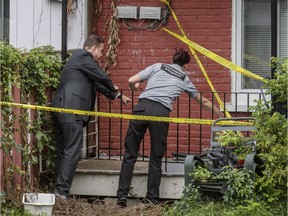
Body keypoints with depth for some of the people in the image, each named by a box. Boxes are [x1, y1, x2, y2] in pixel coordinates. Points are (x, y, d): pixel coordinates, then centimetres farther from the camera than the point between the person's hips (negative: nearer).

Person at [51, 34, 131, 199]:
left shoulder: (80, 58, 27)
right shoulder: (83, 56, -3)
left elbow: (97, 83, 34)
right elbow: (102, 77, -6)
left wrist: (118, 96, 37)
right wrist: (116, 91, 14)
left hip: (60, 110, 10)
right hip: (71, 111, -10)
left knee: (63, 151, 12)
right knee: (72, 152, -10)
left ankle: (59, 190, 13)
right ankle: (61, 192, -13)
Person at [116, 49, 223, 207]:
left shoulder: (157, 67, 19)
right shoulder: (184, 80, 22)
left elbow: (132, 81, 11)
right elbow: (203, 102, 36)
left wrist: (135, 90, 35)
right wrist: (221, 114, 51)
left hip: (142, 107, 1)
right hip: (161, 113, 0)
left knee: (130, 154, 7)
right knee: (156, 158, 12)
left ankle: (122, 195, 3)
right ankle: (152, 197, 12)